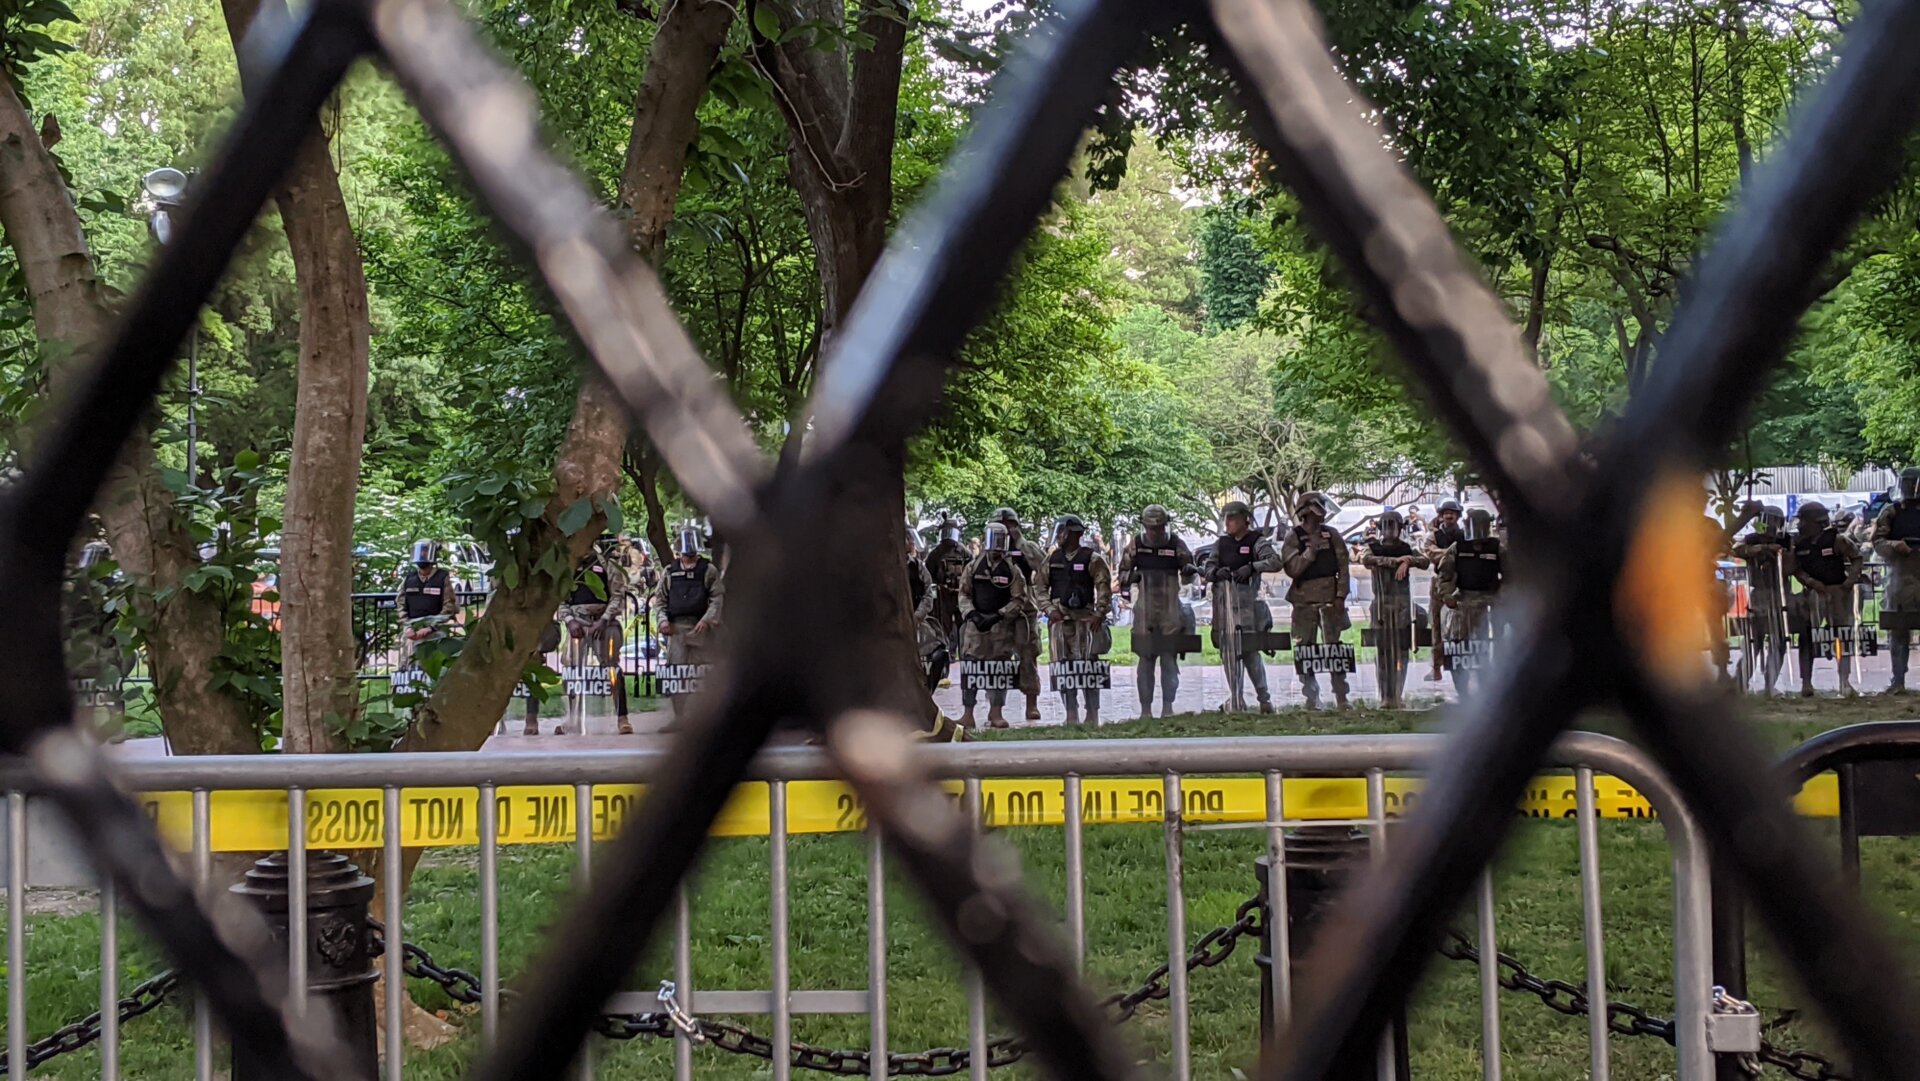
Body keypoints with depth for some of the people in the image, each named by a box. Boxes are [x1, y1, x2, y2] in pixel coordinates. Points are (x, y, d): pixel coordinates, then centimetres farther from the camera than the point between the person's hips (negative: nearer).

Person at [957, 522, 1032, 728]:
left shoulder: (1012, 570, 1)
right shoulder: (973, 567, 6)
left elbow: (1019, 600, -2)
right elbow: (964, 594, 9)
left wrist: (997, 616, -12)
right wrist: (972, 614, -8)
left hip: (1002, 624, -1)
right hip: (976, 623, 1)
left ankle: (996, 712, 11)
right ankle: (967, 713, -3)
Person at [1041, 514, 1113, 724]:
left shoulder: (1092, 558, 0)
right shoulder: (1052, 559, 13)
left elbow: (1104, 587, -4)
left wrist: (1099, 614, -13)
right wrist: (1050, 610, -1)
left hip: (1085, 618, -4)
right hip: (1059, 619, 4)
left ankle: (1092, 714, 1)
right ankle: (1071, 714, 7)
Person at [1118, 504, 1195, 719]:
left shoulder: (1176, 544, 2)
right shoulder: (1135, 545, 4)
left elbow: (1187, 576, 9)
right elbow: (1124, 570, 12)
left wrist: (1189, 571, -14)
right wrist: (1129, 577, -10)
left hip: (1170, 610, -1)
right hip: (1144, 610, 1)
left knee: (1169, 659, -1)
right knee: (1145, 659, 3)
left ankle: (1168, 706, 5)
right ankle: (1145, 708, 7)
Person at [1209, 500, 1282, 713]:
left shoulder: (1256, 541, -1)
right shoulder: (1221, 543, 15)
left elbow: (1275, 562, -13)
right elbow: (1209, 568, 13)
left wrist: (1252, 567, -24)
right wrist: (1216, 572, -9)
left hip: (1247, 599, -5)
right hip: (1224, 602, 5)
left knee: (1250, 650, -5)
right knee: (1229, 651, 3)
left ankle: (1264, 697, 5)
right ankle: (1235, 700, 9)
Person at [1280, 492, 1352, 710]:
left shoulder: (1331, 534, 6)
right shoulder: (1293, 537, -1)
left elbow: (1343, 567, 5)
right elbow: (1292, 568, -12)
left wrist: (1341, 595, -3)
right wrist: (1311, 548, -15)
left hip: (1330, 599, 1)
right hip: (1304, 600, -1)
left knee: (1334, 647, -1)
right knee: (1305, 649, 2)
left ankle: (1341, 697, 2)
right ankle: (1312, 697, 10)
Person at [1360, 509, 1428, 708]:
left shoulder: (1406, 548, 12)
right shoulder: (1374, 548, 6)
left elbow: (1425, 561, -2)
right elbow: (1366, 559, -17)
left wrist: (1407, 561, -18)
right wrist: (1395, 560, -21)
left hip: (1403, 605, 2)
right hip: (1381, 604, -2)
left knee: (1402, 650, -1)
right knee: (1383, 651, -4)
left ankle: (1397, 695, 4)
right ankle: (1386, 697, -2)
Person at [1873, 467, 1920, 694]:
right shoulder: (1891, 512, 4)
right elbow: (1878, 542, -2)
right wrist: (1895, 546, -21)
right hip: (1900, 577, -1)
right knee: (1898, 632, 2)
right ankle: (1898, 681, 6)